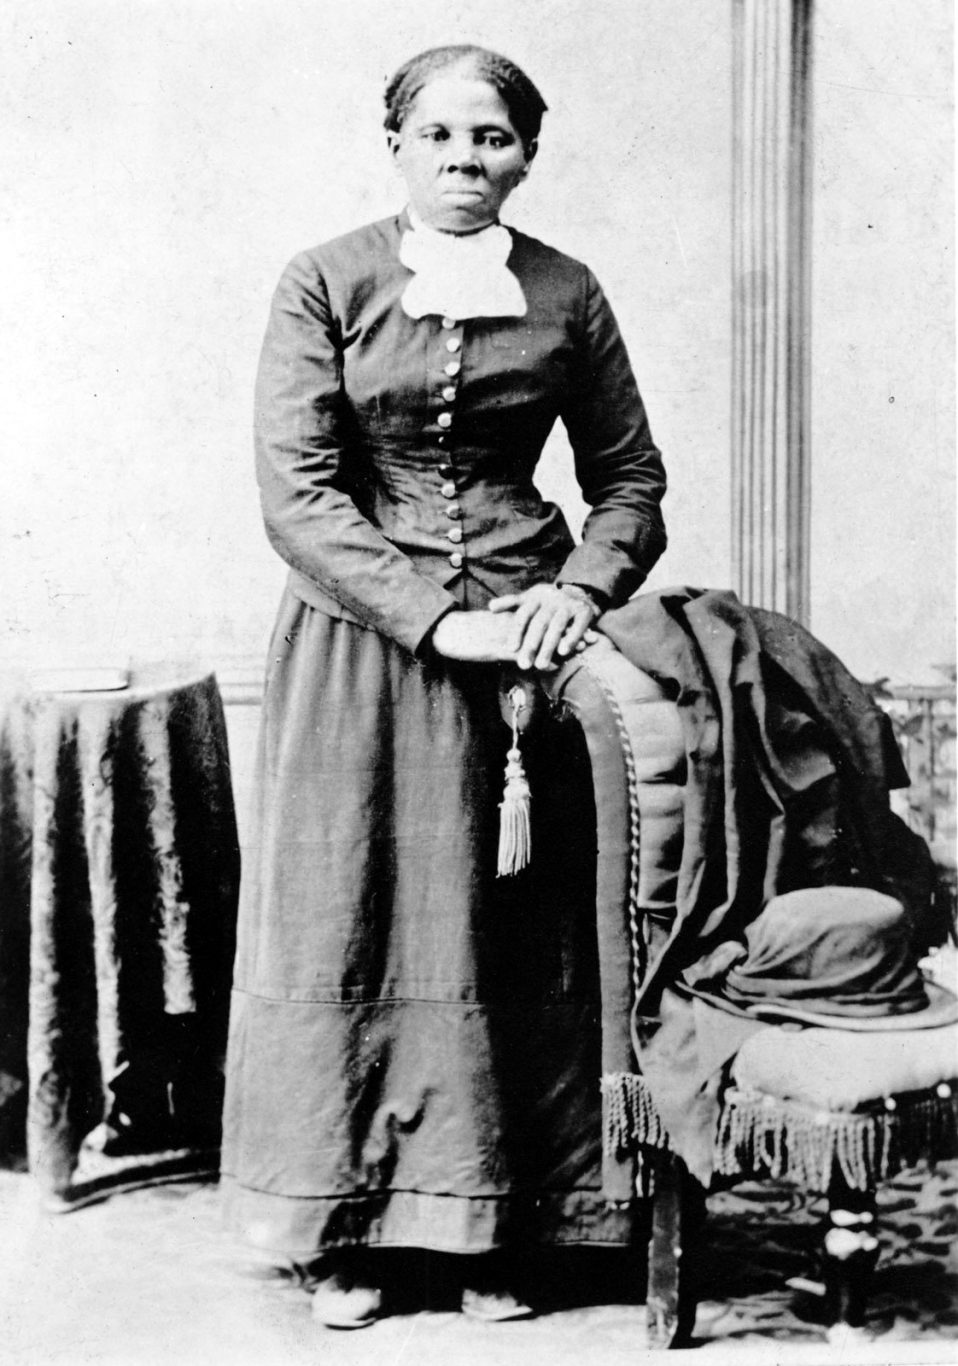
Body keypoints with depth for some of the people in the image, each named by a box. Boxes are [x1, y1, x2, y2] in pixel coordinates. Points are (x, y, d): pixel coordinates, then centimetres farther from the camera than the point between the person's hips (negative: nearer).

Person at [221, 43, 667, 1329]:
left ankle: (497, 1232, 17)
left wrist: (581, 588, -9)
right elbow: (295, 493, -8)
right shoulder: (325, 285, -1)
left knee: (515, 936, 4)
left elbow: (631, 482, 11)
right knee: (352, 923, 3)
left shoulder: (566, 295, 5)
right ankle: (349, 1234, 17)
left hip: (525, 645, 2)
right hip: (362, 643, -1)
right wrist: (437, 618, -17)